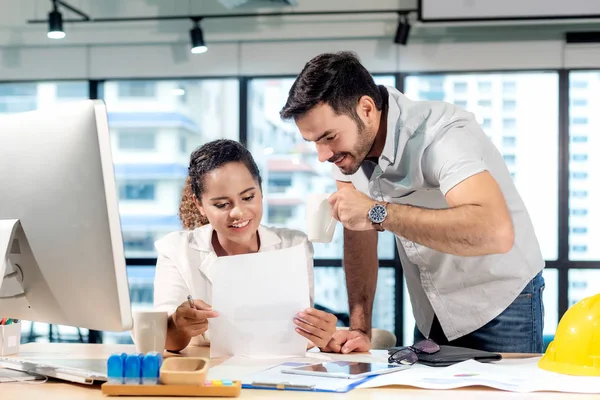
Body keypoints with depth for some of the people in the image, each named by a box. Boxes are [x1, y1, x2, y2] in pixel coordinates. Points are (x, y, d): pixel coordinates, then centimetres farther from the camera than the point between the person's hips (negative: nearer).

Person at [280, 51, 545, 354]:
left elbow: (496, 232, -46)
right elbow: (359, 233, 0)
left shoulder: (442, 134, -30)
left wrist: (379, 213, -43)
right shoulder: (347, 141, -9)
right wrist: (360, 329, -8)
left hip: (500, 305, -6)